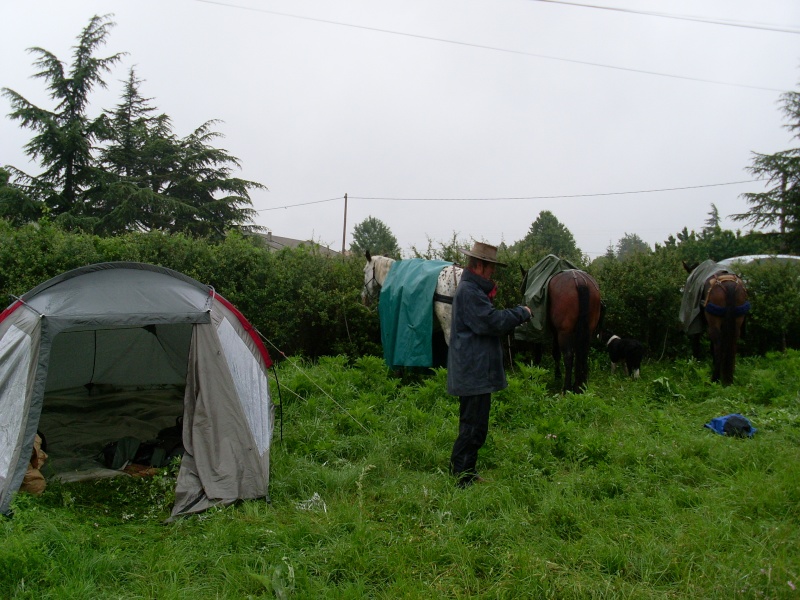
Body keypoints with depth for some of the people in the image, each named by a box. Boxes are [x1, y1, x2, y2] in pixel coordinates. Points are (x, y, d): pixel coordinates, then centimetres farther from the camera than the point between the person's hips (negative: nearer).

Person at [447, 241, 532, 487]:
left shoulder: (472, 289, 18)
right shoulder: (470, 291, -17)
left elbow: (488, 322, 18)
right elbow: (493, 322, -21)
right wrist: (522, 312, -8)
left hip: (472, 371, 12)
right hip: (475, 372, -12)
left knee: (472, 427, 18)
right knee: (474, 428, -6)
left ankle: (465, 474, 27)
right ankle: (462, 479, 0)